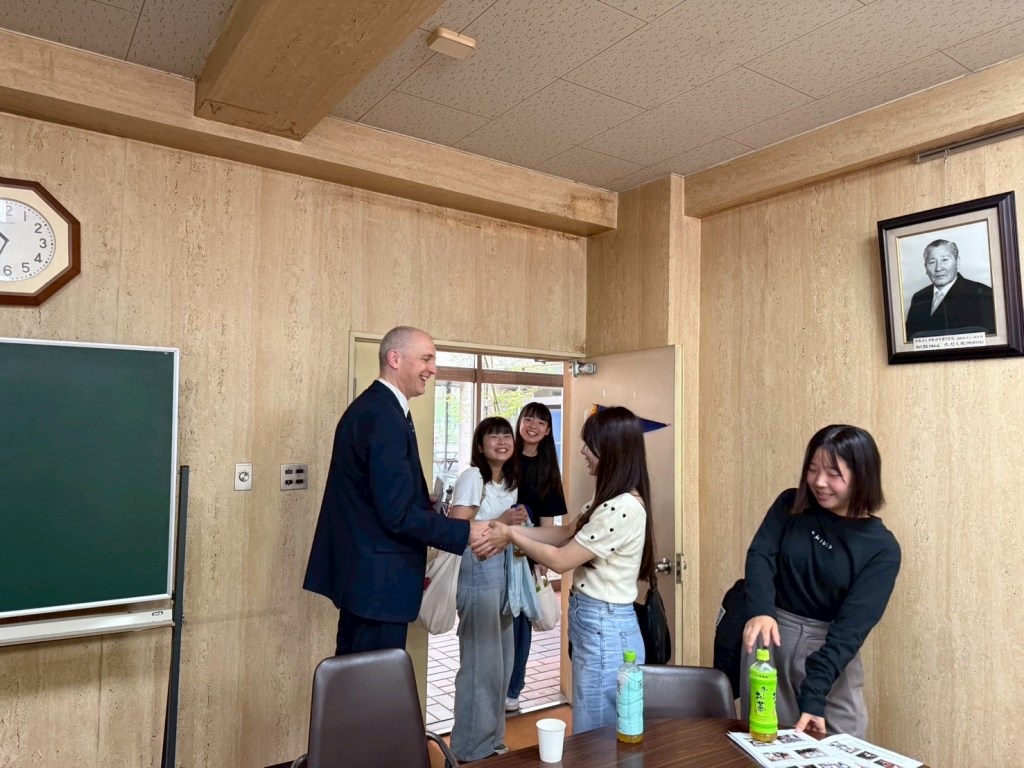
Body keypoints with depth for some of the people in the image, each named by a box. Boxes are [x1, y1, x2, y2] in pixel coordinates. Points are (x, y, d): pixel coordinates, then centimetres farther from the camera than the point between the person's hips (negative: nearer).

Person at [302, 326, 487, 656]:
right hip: (377, 577, -11)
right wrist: (467, 531, -19)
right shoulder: (384, 417, -22)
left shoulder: (371, 406, 11)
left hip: (360, 570, 11)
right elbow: (398, 514, -25)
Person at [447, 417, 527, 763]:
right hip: (477, 573, -9)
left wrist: (516, 523, 4)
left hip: (503, 571, 9)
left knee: (501, 659, 16)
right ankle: (471, 750, 17)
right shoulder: (471, 478, -15)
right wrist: (501, 522, -23)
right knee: (481, 661, 0)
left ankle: (492, 740, 32)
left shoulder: (509, 481, 11)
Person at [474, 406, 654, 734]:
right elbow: (567, 534, 11)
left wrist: (510, 536, -6)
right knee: (595, 735, 22)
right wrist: (511, 530, 1)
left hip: (604, 631, -10)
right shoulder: (612, 499, 7)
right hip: (596, 624, 10)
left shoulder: (622, 509, -25)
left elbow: (561, 560, -19)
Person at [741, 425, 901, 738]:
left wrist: (813, 694, -24)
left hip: (831, 652, -1)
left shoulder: (882, 548, -9)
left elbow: (852, 624, -15)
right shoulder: (791, 505, -3)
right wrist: (760, 611, -34)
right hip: (770, 639, 1)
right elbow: (760, 556, -13)